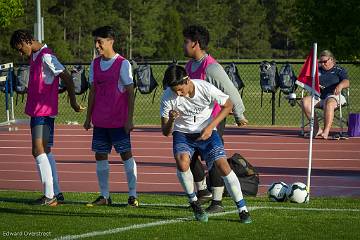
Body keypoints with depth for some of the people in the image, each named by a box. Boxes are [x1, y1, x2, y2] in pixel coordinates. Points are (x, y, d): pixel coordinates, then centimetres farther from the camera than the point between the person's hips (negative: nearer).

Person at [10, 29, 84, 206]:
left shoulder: (46, 57, -14)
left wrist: (73, 102, -7)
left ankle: (49, 196, -16)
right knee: (45, 152, 10)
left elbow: (67, 78, -16)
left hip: (44, 112, -10)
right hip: (36, 111, 10)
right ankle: (56, 193, 14)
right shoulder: (35, 57, 16)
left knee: (39, 151, -14)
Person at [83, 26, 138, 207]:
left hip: (119, 121, -6)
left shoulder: (122, 64, -8)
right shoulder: (95, 64, 10)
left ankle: (132, 195, 2)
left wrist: (129, 119, -12)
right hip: (100, 121, 6)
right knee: (100, 156, 6)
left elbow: (130, 93, -8)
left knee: (126, 154, -3)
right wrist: (88, 117, 15)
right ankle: (104, 196, 12)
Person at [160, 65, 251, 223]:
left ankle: (242, 210, -4)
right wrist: (171, 121, -35)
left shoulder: (205, 88, -21)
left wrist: (210, 127, -14)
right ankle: (194, 203, -5)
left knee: (223, 165, -18)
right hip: (182, 134, 0)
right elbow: (165, 132, -11)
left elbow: (228, 105, -4)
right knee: (182, 162, -29)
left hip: (206, 133, 0)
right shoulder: (168, 96, -17)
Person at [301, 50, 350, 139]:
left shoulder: (339, 70, 10)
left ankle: (326, 132, -49)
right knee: (305, 101, -26)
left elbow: (346, 82, -5)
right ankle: (317, 129, -27)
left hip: (334, 96, -4)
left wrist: (340, 85, -29)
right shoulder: (318, 70, 23)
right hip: (318, 96, 5)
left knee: (329, 103, -40)